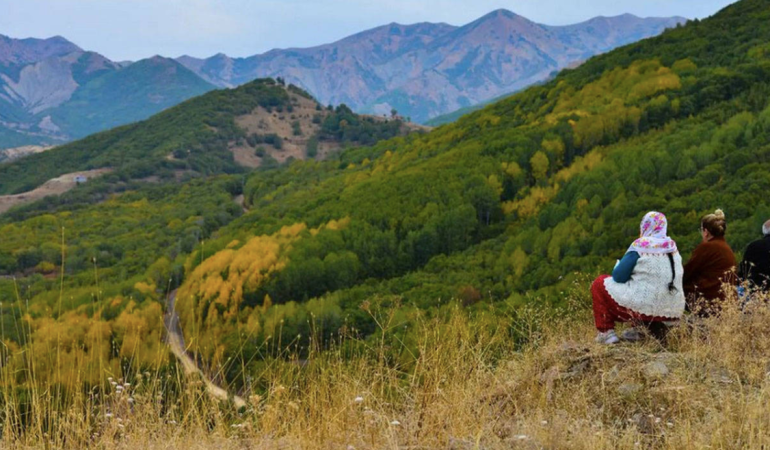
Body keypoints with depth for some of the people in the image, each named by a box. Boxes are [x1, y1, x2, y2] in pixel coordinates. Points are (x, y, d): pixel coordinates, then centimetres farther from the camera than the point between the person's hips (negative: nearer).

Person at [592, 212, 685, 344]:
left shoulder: (640, 245, -11)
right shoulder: (673, 246, 7)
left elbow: (618, 277, -8)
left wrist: (618, 265, 13)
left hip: (644, 308, -7)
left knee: (600, 284, 10)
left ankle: (606, 333, 5)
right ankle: (655, 327, 20)